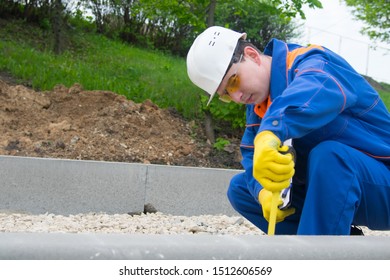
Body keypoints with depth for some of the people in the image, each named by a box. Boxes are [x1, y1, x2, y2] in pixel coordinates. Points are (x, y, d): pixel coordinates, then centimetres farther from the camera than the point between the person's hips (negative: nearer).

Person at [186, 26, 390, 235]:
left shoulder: (314, 64, -21)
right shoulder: (258, 104, 5)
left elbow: (316, 89, -45)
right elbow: (251, 154, 1)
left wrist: (268, 136, -61)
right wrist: (264, 192, -19)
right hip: (327, 192, 8)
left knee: (328, 154, -37)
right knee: (240, 188, 6)